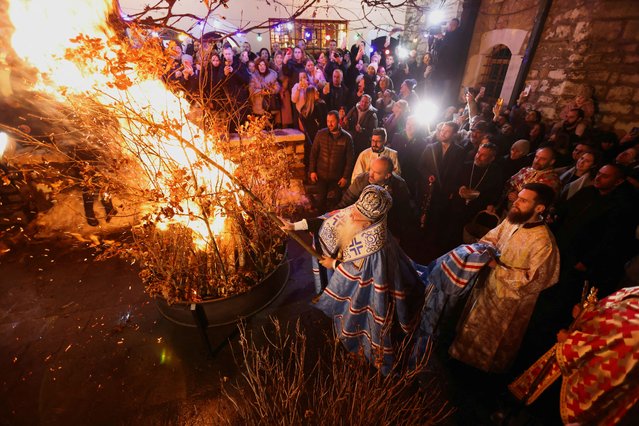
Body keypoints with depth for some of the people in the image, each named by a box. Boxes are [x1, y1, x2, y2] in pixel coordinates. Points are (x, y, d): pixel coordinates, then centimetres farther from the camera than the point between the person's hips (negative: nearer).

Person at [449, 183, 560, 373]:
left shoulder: (543, 241, -30)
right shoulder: (512, 220, -10)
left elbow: (531, 279, -26)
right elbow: (491, 237, 6)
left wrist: (498, 267, -26)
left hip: (510, 299, -6)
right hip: (490, 285, 7)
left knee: (494, 338, 19)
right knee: (476, 325, 28)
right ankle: (467, 356, 54)